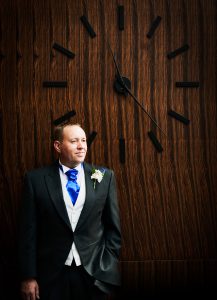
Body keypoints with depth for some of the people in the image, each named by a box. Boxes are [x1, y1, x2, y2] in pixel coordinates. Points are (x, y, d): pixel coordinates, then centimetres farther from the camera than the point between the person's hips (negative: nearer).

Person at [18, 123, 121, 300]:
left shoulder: (104, 176, 2)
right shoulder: (36, 179, -3)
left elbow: (113, 226, 5)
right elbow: (29, 230, -2)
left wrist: (109, 268, 0)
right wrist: (29, 276, -4)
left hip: (95, 272, 1)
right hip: (51, 274, -1)